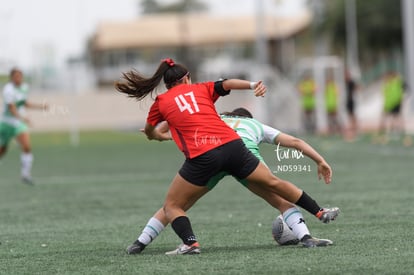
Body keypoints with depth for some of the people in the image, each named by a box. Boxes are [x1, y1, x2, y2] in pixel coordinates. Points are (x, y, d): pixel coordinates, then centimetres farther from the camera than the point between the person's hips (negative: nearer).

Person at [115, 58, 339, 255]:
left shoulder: (161, 103, 16)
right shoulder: (201, 89, 19)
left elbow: (149, 133, 32)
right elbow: (227, 84, 0)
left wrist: (162, 136, 54)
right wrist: (253, 85, -14)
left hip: (201, 157, -3)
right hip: (232, 145, 3)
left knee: (171, 206, 11)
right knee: (274, 183, 21)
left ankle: (190, 242, -15)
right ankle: (320, 212, 28)